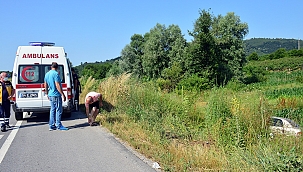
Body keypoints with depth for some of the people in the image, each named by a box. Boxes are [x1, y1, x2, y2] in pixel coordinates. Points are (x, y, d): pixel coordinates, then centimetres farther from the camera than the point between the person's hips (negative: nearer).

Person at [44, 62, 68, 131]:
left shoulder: (47, 74, 12)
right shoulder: (56, 73, -14)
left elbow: (46, 85, 18)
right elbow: (57, 85, -20)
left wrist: (47, 94, 27)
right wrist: (63, 94, -17)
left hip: (50, 95, 8)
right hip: (56, 95, -8)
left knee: (52, 110, 12)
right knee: (58, 110, -2)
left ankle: (52, 125, 14)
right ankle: (59, 125, 1)